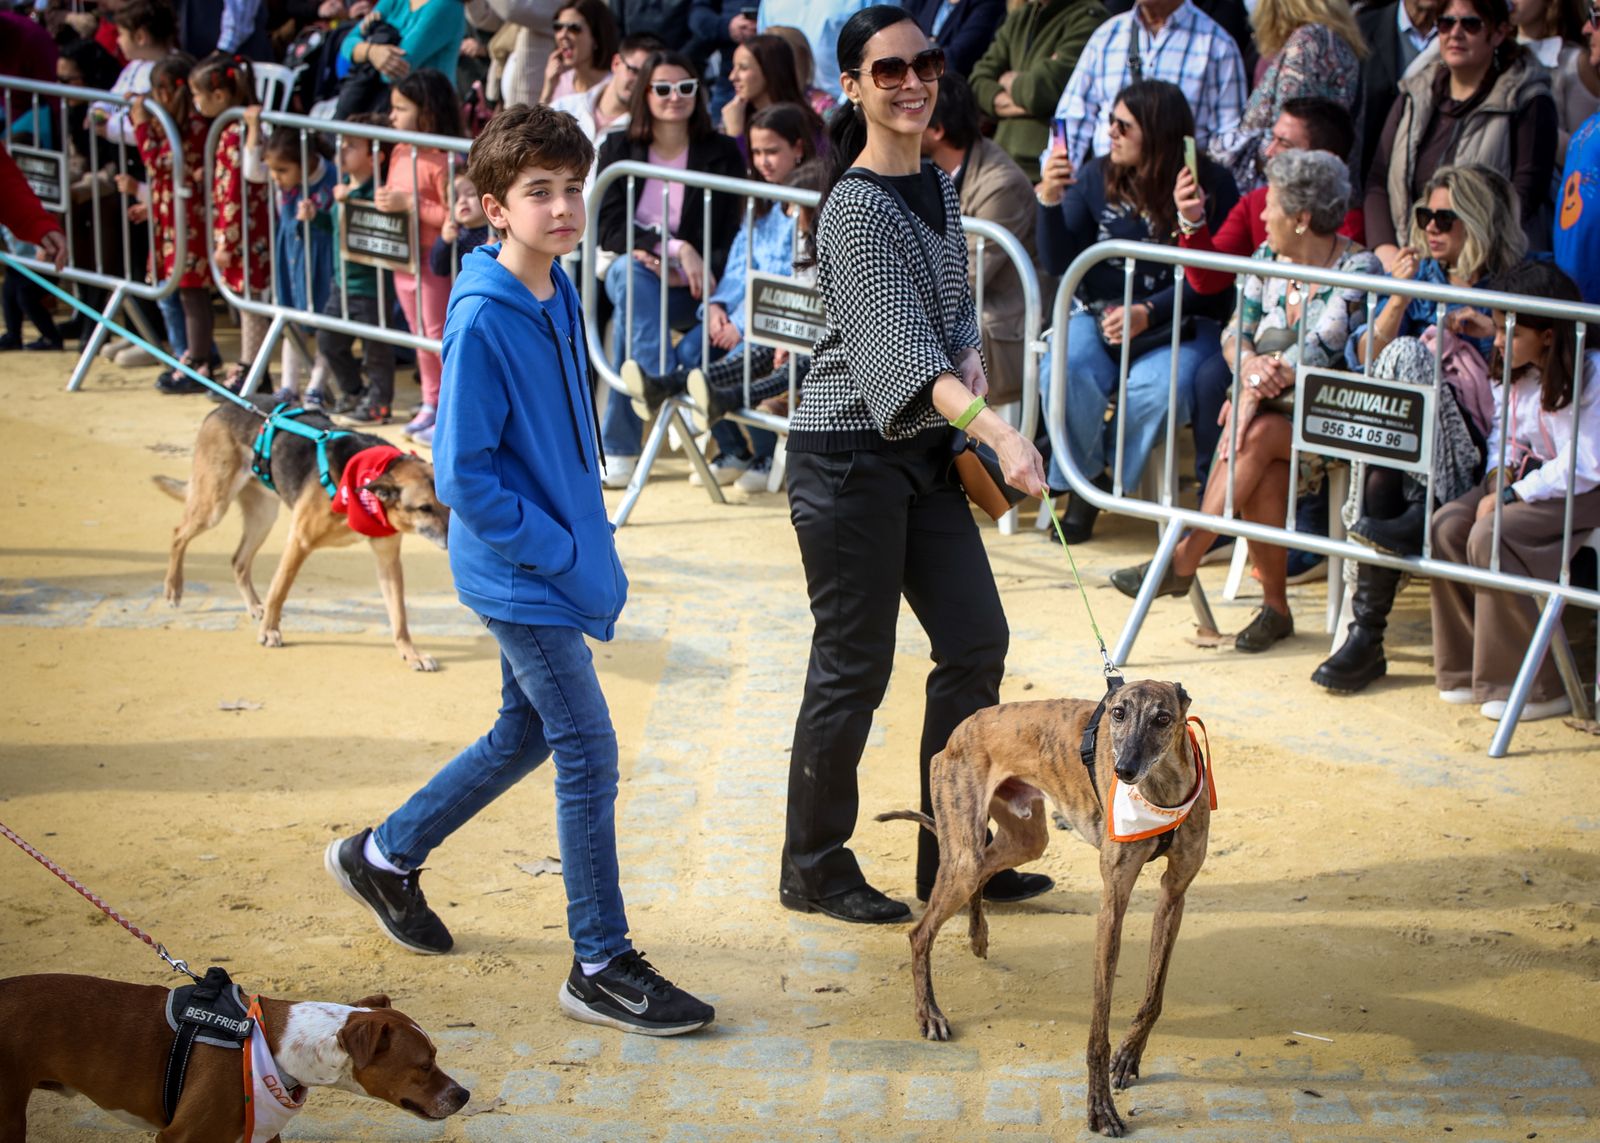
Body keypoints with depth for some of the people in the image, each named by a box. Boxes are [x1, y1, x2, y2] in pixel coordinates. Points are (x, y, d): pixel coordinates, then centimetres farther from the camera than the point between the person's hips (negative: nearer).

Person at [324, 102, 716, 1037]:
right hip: (519, 575, -9)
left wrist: (592, 546, 12)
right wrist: (565, 554, -17)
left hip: (557, 562, 9)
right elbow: (464, 478, -20)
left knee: (525, 734, 21)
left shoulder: (558, 295, 5)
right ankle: (603, 966, 6)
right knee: (589, 753, -5)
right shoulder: (482, 320, -20)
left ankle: (386, 856, 39)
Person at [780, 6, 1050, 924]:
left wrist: (971, 358, -3)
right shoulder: (857, 209, -18)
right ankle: (814, 868, 15)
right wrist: (1000, 433, -37)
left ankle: (952, 855, 21)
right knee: (854, 666, -1)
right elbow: (901, 345, -27)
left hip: (925, 450, 8)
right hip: (850, 455, -8)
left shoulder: (939, 188, 8)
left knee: (977, 642, 9)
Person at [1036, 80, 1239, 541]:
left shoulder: (1210, 186, -5)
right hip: (1100, 314, 3)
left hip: (1179, 324, -2)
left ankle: (1113, 479, -3)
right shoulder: (1096, 177, 5)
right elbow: (1058, 263, 2)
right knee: (1062, 374, -28)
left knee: (1157, 389, -33)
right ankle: (1086, 478, -1)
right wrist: (1050, 200, -13)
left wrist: (1148, 313, -22)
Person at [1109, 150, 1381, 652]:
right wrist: (1252, 365, -17)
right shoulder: (1269, 257, 9)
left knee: (1257, 435, -32)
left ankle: (1185, 559, -24)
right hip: (1273, 408, 5)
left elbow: (1321, 348, -22)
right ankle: (1274, 604, -19)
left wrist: (1259, 387, -24)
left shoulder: (1358, 269, -11)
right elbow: (1237, 332, 6)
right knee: (1267, 472, -28)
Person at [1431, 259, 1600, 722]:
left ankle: (1538, 688, -20)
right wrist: (1500, 473, -6)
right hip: (1525, 477, 8)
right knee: (1447, 524, -13)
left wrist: (1510, 496, -22)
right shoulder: (1513, 374, 5)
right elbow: (1501, 433, 16)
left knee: (1489, 536, -28)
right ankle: (1470, 667, -5)